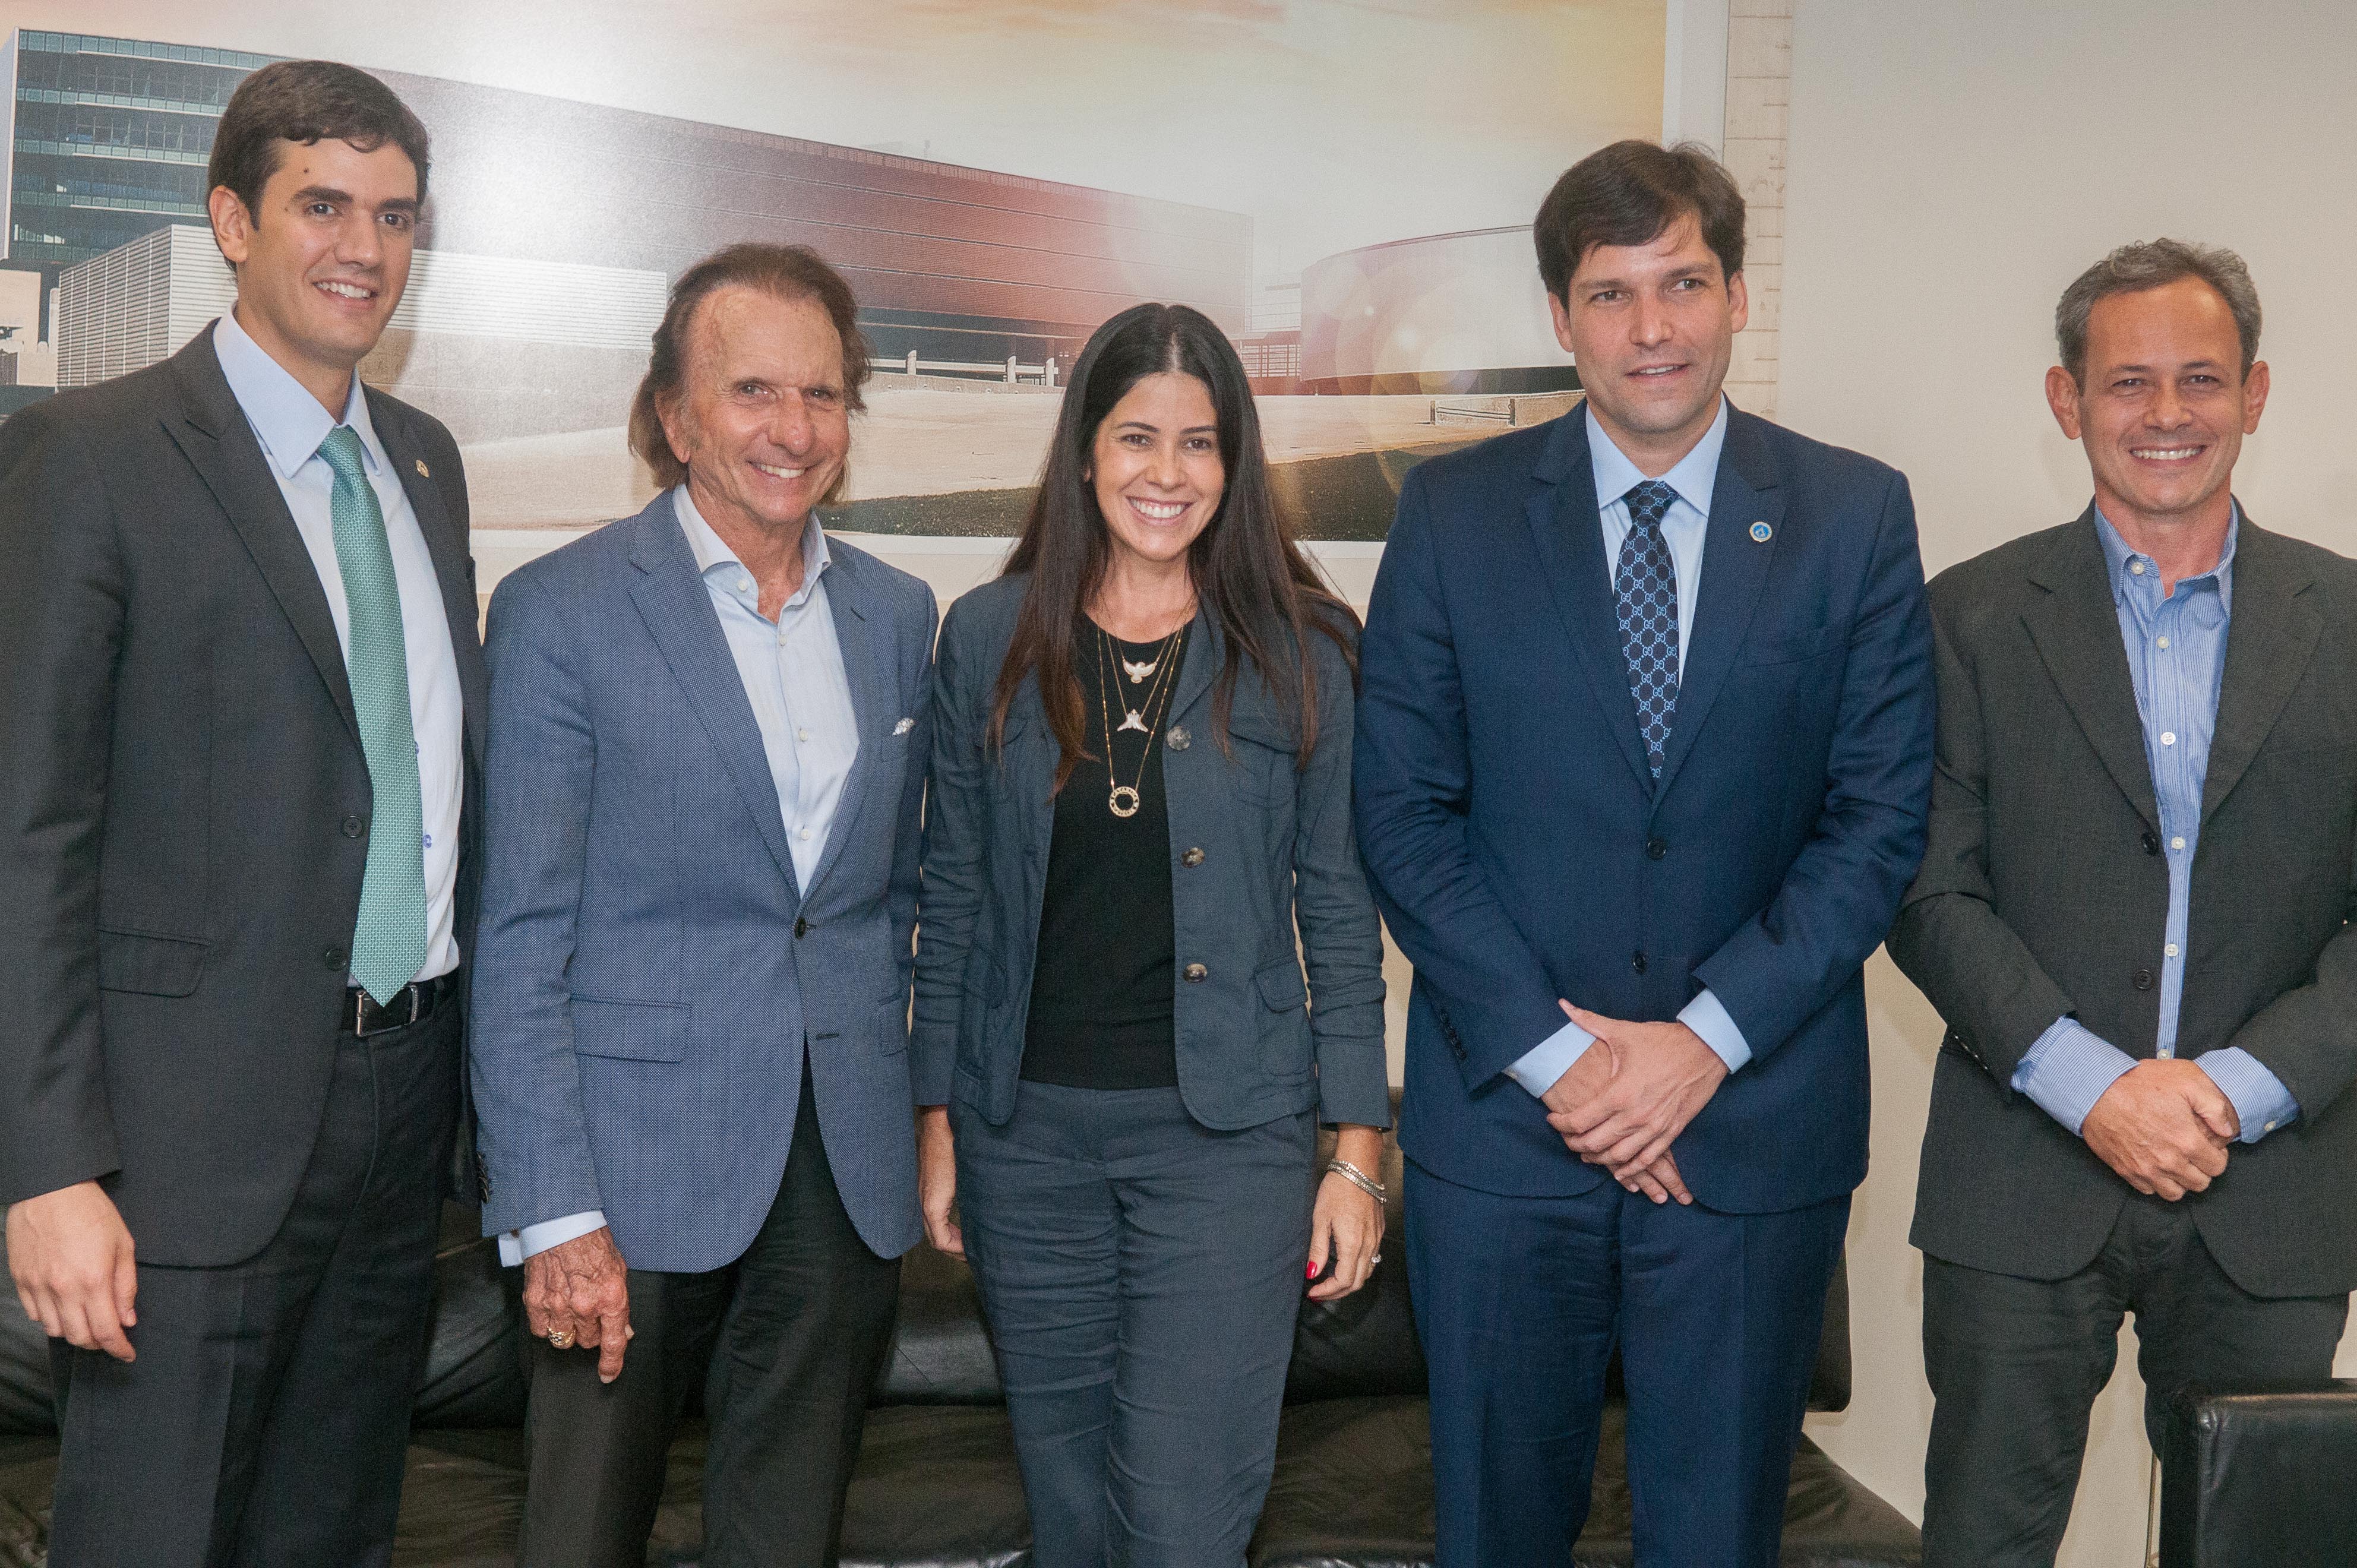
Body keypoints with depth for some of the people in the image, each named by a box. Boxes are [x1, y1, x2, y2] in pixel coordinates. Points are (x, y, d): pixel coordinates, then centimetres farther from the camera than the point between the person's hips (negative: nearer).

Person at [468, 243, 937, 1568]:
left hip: (848, 1172, 4)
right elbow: (521, 938, -9)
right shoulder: (561, 610, -6)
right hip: (638, 1169, -4)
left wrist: (900, 1114, 12)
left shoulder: (897, 613, 9)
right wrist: (554, 1216, -13)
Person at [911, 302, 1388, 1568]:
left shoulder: (1300, 652, 0)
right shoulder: (989, 638, 4)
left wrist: (1357, 1151, -2)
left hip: (1227, 1132, -2)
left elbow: (1340, 910, 1)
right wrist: (937, 1125, 6)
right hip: (1026, 1130, 2)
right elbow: (954, 895, 7)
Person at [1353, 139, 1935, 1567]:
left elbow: (1882, 814, -2)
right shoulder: (1455, 514, 1)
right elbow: (1404, 813, -3)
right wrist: (1552, 1053, -11)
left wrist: (1707, 1040, -12)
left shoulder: (1856, 518, 1)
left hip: (1757, 1123, 0)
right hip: (1504, 1118, 0)